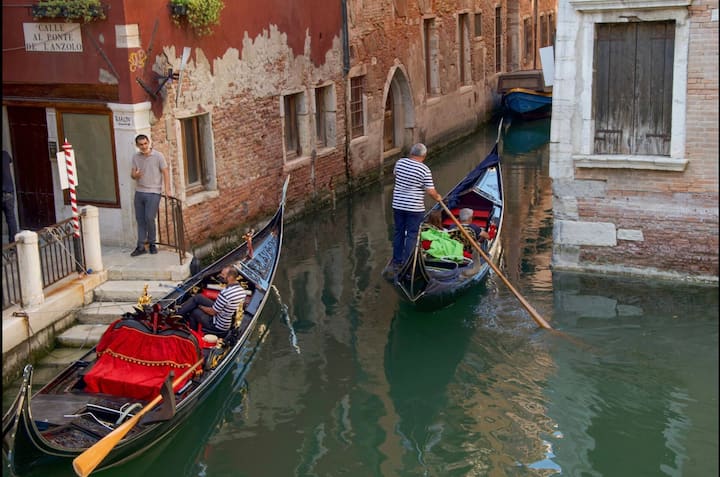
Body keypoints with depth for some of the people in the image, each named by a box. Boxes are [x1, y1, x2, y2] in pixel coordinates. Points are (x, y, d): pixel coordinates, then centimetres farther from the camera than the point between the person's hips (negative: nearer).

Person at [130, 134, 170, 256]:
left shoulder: (158, 156, -6)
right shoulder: (136, 157, 6)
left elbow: (165, 172, -4)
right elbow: (132, 174, 10)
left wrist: (167, 189, -12)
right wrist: (135, 175, -15)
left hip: (153, 192, -4)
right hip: (139, 191, 4)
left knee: (149, 218, -8)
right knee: (140, 219, 6)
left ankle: (152, 243, 12)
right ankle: (140, 246, 13)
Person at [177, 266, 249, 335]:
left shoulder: (225, 293, -34)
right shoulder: (242, 290, -7)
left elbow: (212, 312, -20)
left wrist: (200, 306, 0)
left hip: (218, 327, -8)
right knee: (198, 297, 8)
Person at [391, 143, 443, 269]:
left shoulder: (400, 162, -2)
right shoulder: (425, 170, -15)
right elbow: (430, 191, -13)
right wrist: (438, 197, 6)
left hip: (398, 205, 5)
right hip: (415, 208, -5)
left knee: (398, 232, 16)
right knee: (412, 236, 4)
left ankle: (396, 262, 24)